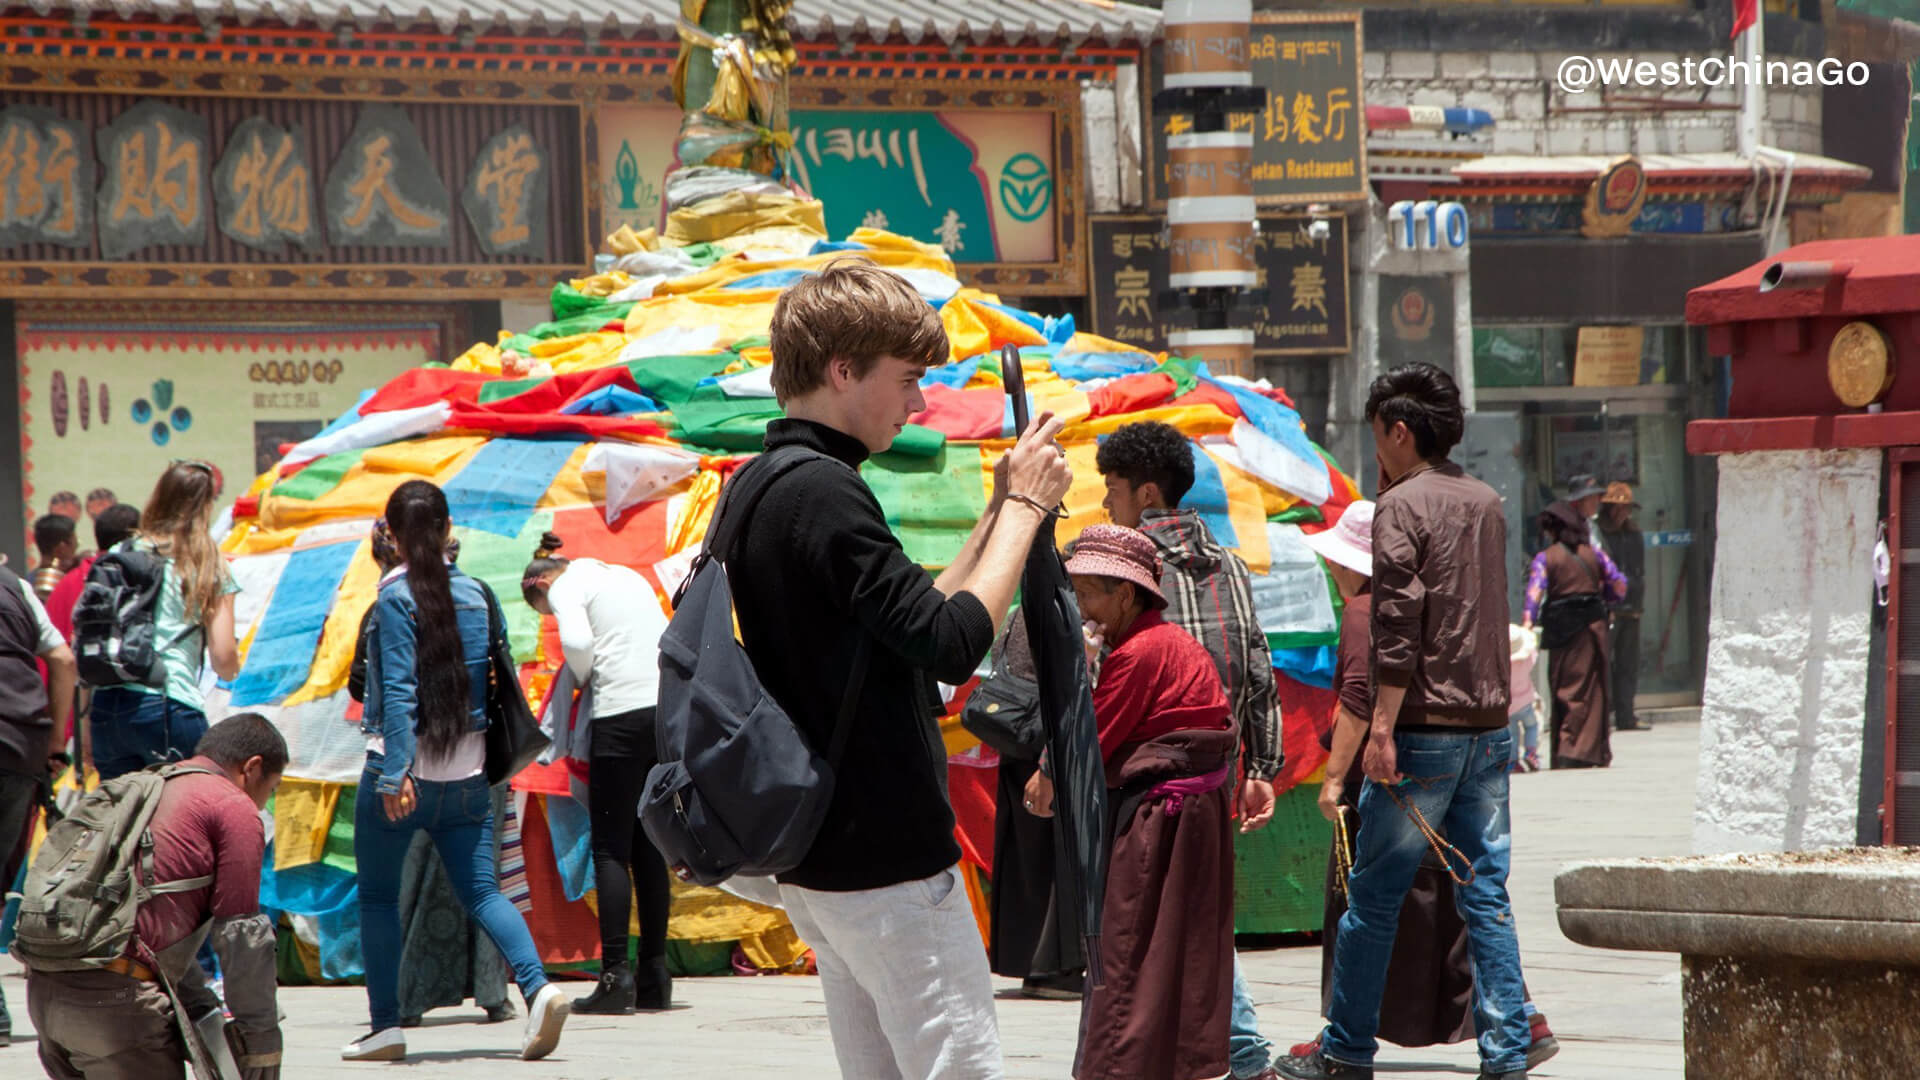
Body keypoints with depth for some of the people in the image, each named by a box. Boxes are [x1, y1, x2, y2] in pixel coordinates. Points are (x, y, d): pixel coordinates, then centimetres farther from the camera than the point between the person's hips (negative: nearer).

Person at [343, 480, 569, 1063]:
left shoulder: (396, 598, -9)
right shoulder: (476, 594, 7)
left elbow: (397, 690, -16)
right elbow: (493, 677, 12)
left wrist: (395, 772, -20)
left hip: (404, 772, -5)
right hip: (467, 770, 5)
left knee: (378, 896, 7)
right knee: (481, 890, 5)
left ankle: (386, 1024, 5)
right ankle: (537, 987, -17)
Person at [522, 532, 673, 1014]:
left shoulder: (566, 587, 2)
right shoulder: (628, 577, 24)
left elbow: (577, 641, -16)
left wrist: (584, 679, 4)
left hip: (622, 714, -7)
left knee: (611, 848, -3)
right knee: (649, 848, 11)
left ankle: (616, 974, -10)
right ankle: (654, 976, 10)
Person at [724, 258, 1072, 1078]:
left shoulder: (759, 488, 14)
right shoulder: (823, 493, -17)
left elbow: (910, 625, 20)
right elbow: (954, 642, -21)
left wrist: (1001, 510, 12)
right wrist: (1024, 507, -10)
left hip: (817, 857, 10)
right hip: (886, 857, -10)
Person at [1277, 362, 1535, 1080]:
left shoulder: (1402, 506, -8)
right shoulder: (1486, 503, 13)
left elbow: (1398, 625, -17)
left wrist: (1383, 727, -19)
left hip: (1425, 726, -7)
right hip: (1490, 726, 7)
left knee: (1373, 895, 2)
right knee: (1486, 895, 6)